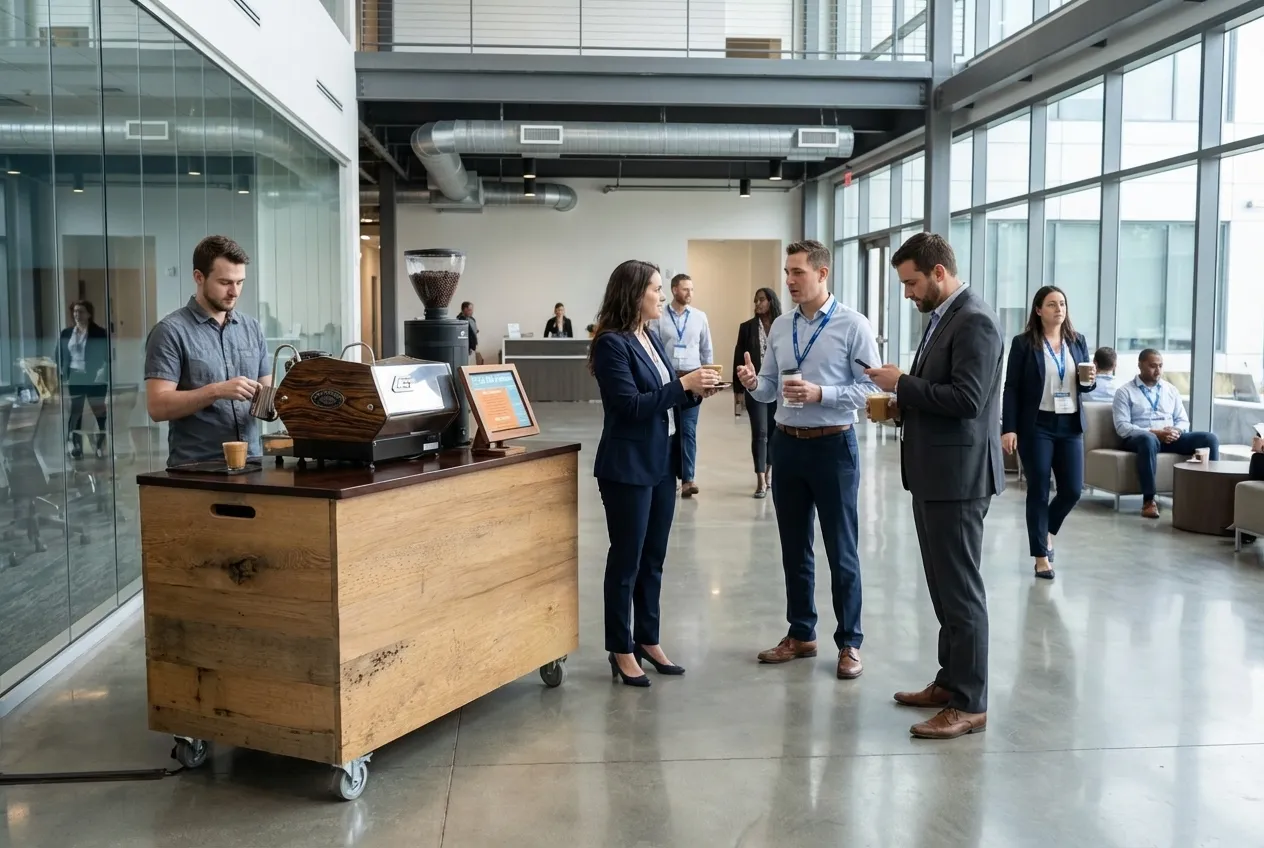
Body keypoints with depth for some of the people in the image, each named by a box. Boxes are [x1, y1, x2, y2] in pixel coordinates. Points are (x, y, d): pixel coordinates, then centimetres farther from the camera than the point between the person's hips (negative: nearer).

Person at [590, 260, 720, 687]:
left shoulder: (652, 339, 12)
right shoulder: (612, 343, -13)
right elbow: (631, 404, -20)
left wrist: (694, 392, -2)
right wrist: (683, 384, -19)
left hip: (662, 463, 8)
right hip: (628, 467, -8)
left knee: (653, 558, 14)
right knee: (626, 559, 3)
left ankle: (648, 640, 26)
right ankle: (621, 650, 15)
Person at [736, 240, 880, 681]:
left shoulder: (853, 325, -9)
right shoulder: (779, 327, 7)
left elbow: (870, 388, -13)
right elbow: (770, 390, 11)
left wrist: (820, 393, -24)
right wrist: (752, 383, -11)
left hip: (833, 445, -5)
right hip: (787, 444, 5)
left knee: (841, 550, 4)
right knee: (794, 548, 14)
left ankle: (849, 643, 18)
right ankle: (800, 635, 28)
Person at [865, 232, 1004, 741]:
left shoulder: (974, 321, -15)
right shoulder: (942, 318, 16)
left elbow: (966, 398, -23)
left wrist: (902, 384, -15)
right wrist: (905, 407, 6)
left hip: (957, 476, -10)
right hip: (934, 473, 10)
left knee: (960, 589, -3)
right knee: (944, 585, 16)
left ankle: (970, 703, 5)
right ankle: (951, 681, 27)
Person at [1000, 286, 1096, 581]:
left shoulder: (1078, 341, 10)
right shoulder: (1023, 343, -4)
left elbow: (1083, 386, 17)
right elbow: (1011, 388, -7)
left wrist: (1088, 381, -8)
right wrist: (1008, 429, -14)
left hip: (1070, 425, 4)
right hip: (1037, 426, -4)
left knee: (1072, 490, 3)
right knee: (1038, 491, 0)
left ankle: (1047, 531, 33)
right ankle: (1041, 556, 11)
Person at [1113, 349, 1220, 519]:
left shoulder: (1171, 390, 19)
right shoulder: (1125, 392, 3)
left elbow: (1183, 421, 16)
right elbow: (1122, 426, -8)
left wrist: (1176, 431, -9)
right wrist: (1153, 432, -20)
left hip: (1170, 438, 5)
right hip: (1139, 438, -5)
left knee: (1210, 439, -17)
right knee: (1148, 439, -42)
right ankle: (1149, 500, -39)